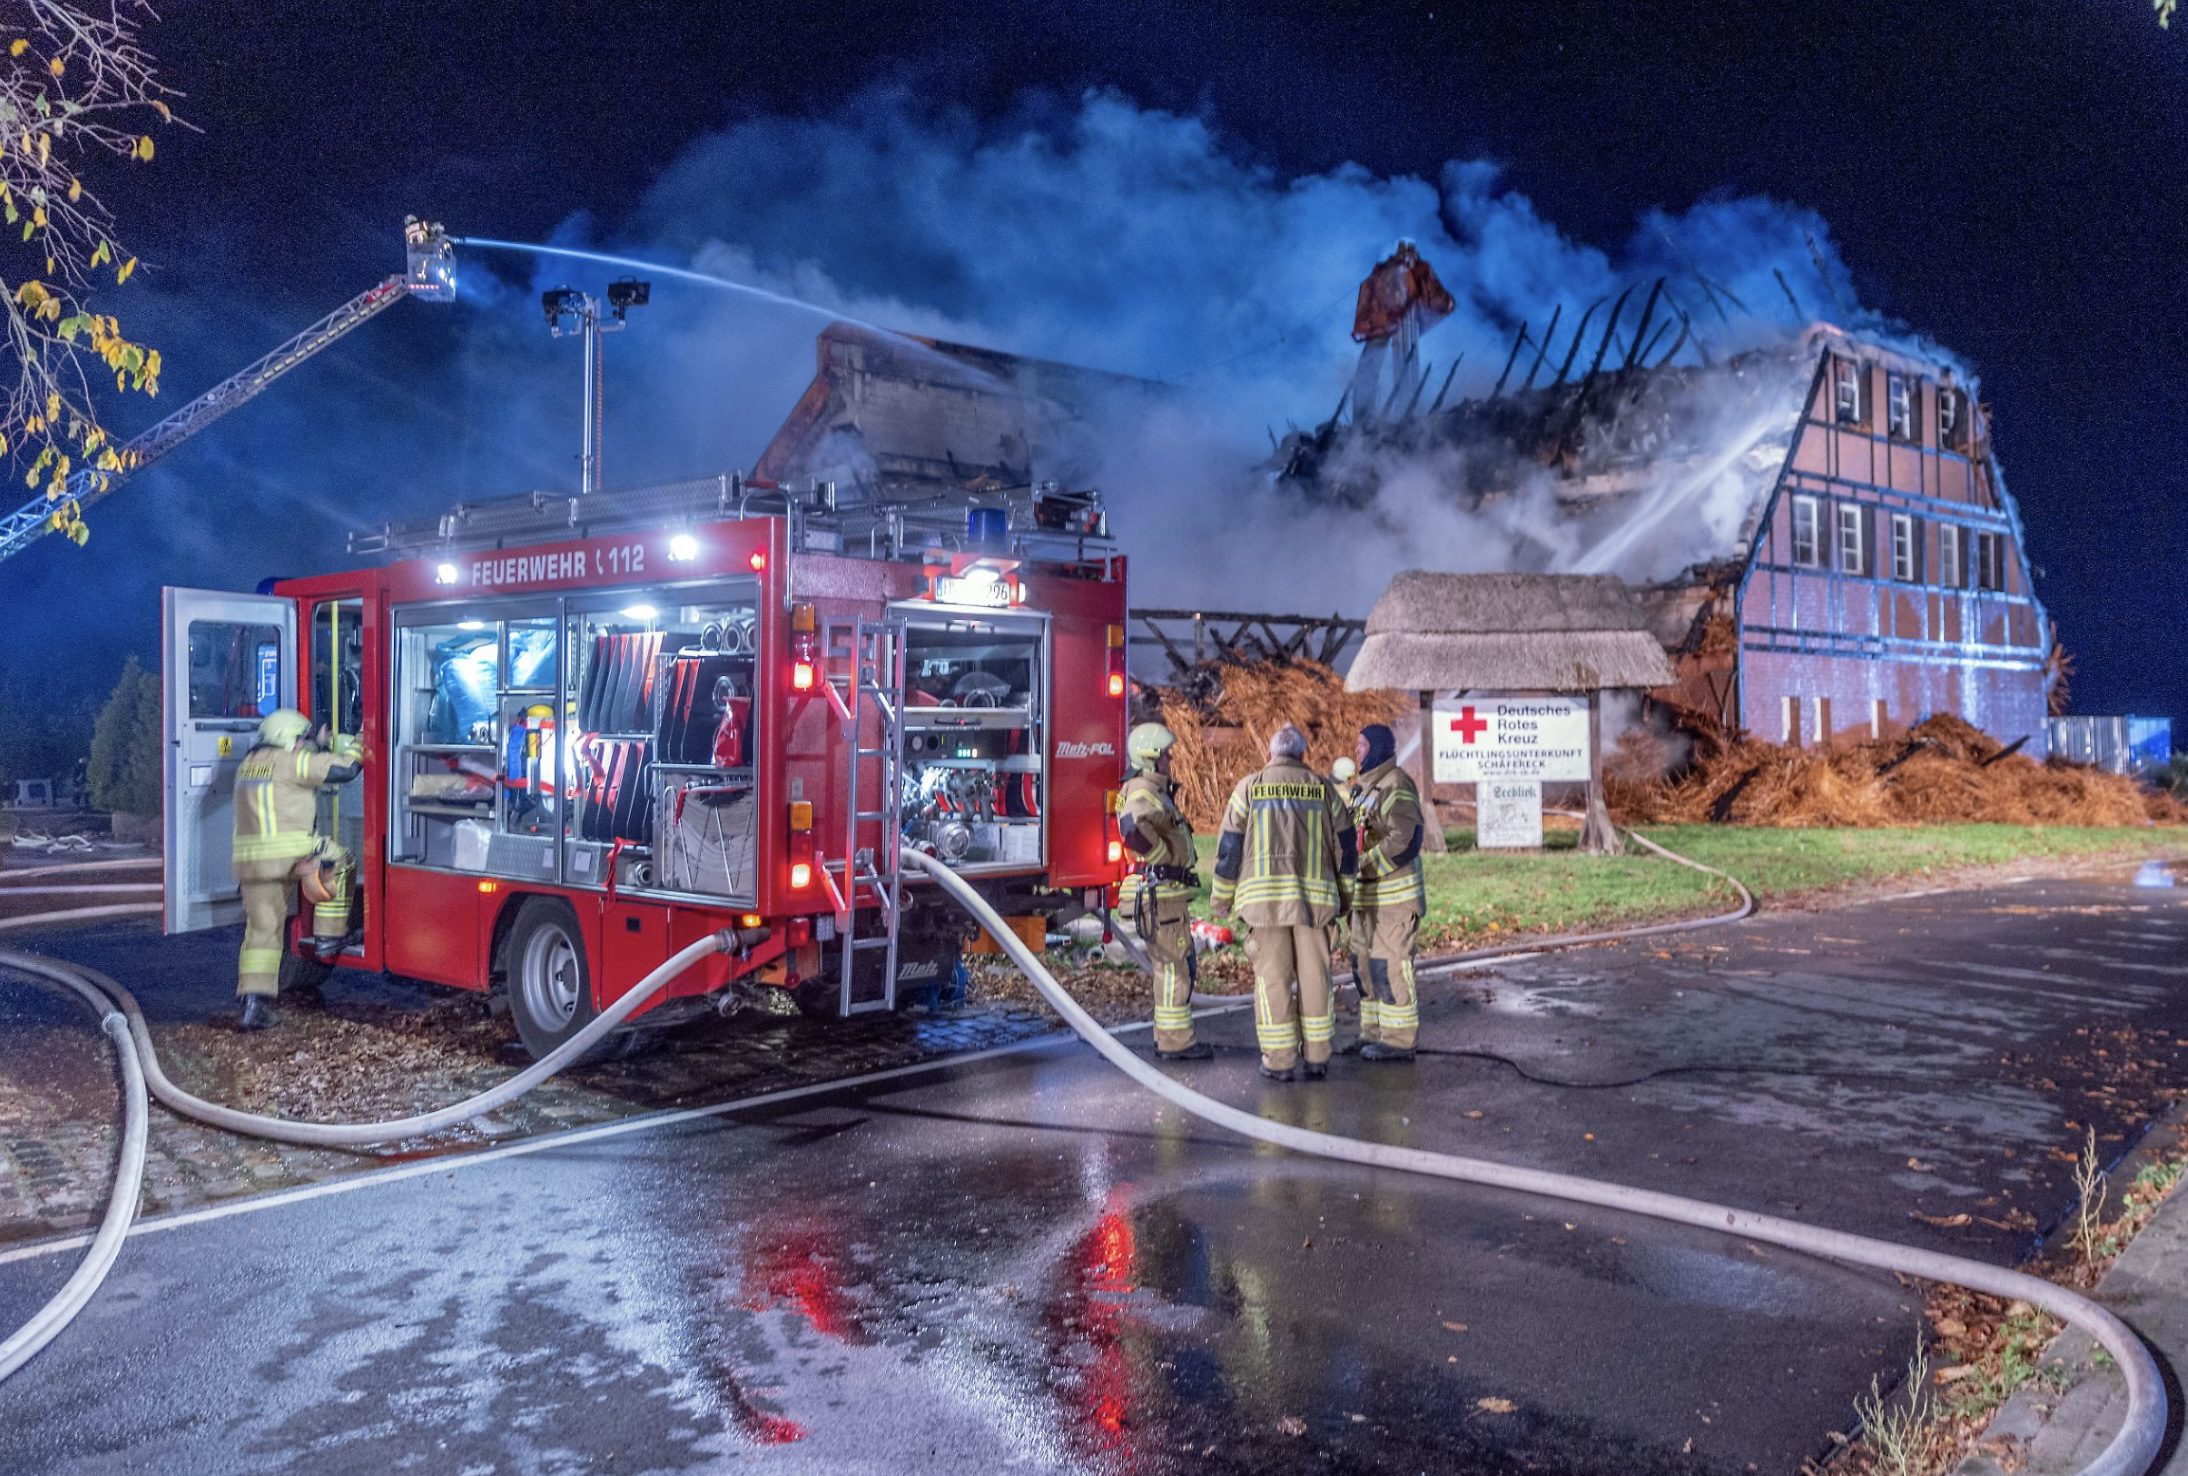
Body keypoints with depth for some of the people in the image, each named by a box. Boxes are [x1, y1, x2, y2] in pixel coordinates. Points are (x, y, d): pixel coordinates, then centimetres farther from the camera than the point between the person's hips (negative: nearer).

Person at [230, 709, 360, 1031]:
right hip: (288, 852, -7)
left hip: (248, 859, 7)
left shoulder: (247, 764, 21)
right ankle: (329, 937, 12)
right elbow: (343, 769, -4)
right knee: (338, 861, 17)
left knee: (261, 930, 9)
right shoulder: (290, 761, -4)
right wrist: (354, 746, 15)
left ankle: (251, 1003, 4)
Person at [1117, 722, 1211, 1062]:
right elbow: (1131, 828, -37)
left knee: (1176, 964, 16)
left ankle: (1170, 1036, 22)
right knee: (1174, 966, -6)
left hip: (1169, 894, 11)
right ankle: (1175, 1041, -1)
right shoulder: (1144, 793, -16)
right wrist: (1162, 857, -24)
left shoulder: (1158, 792, 18)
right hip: (1160, 892, -11)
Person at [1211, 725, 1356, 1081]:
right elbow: (1344, 846, 10)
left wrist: (1223, 897, 11)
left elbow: (1229, 846, 2)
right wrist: (1344, 896, 20)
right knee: (1314, 975, 9)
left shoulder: (1250, 787, 4)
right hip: (1315, 897, 2)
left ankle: (1280, 1061, 4)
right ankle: (1317, 1056, 13)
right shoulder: (1323, 788, 8)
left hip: (1265, 898, -2)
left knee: (1272, 976, 2)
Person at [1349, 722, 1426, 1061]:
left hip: (1395, 894, -10)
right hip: (1369, 894, 10)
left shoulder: (1396, 787, -14)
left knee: (1390, 964, -6)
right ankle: (1374, 1034, 21)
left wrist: (1362, 867, -21)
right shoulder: (1366, 786, 16)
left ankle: (1399, 1040, 1)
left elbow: (1405, 841, -23)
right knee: (1366, 964, 13)